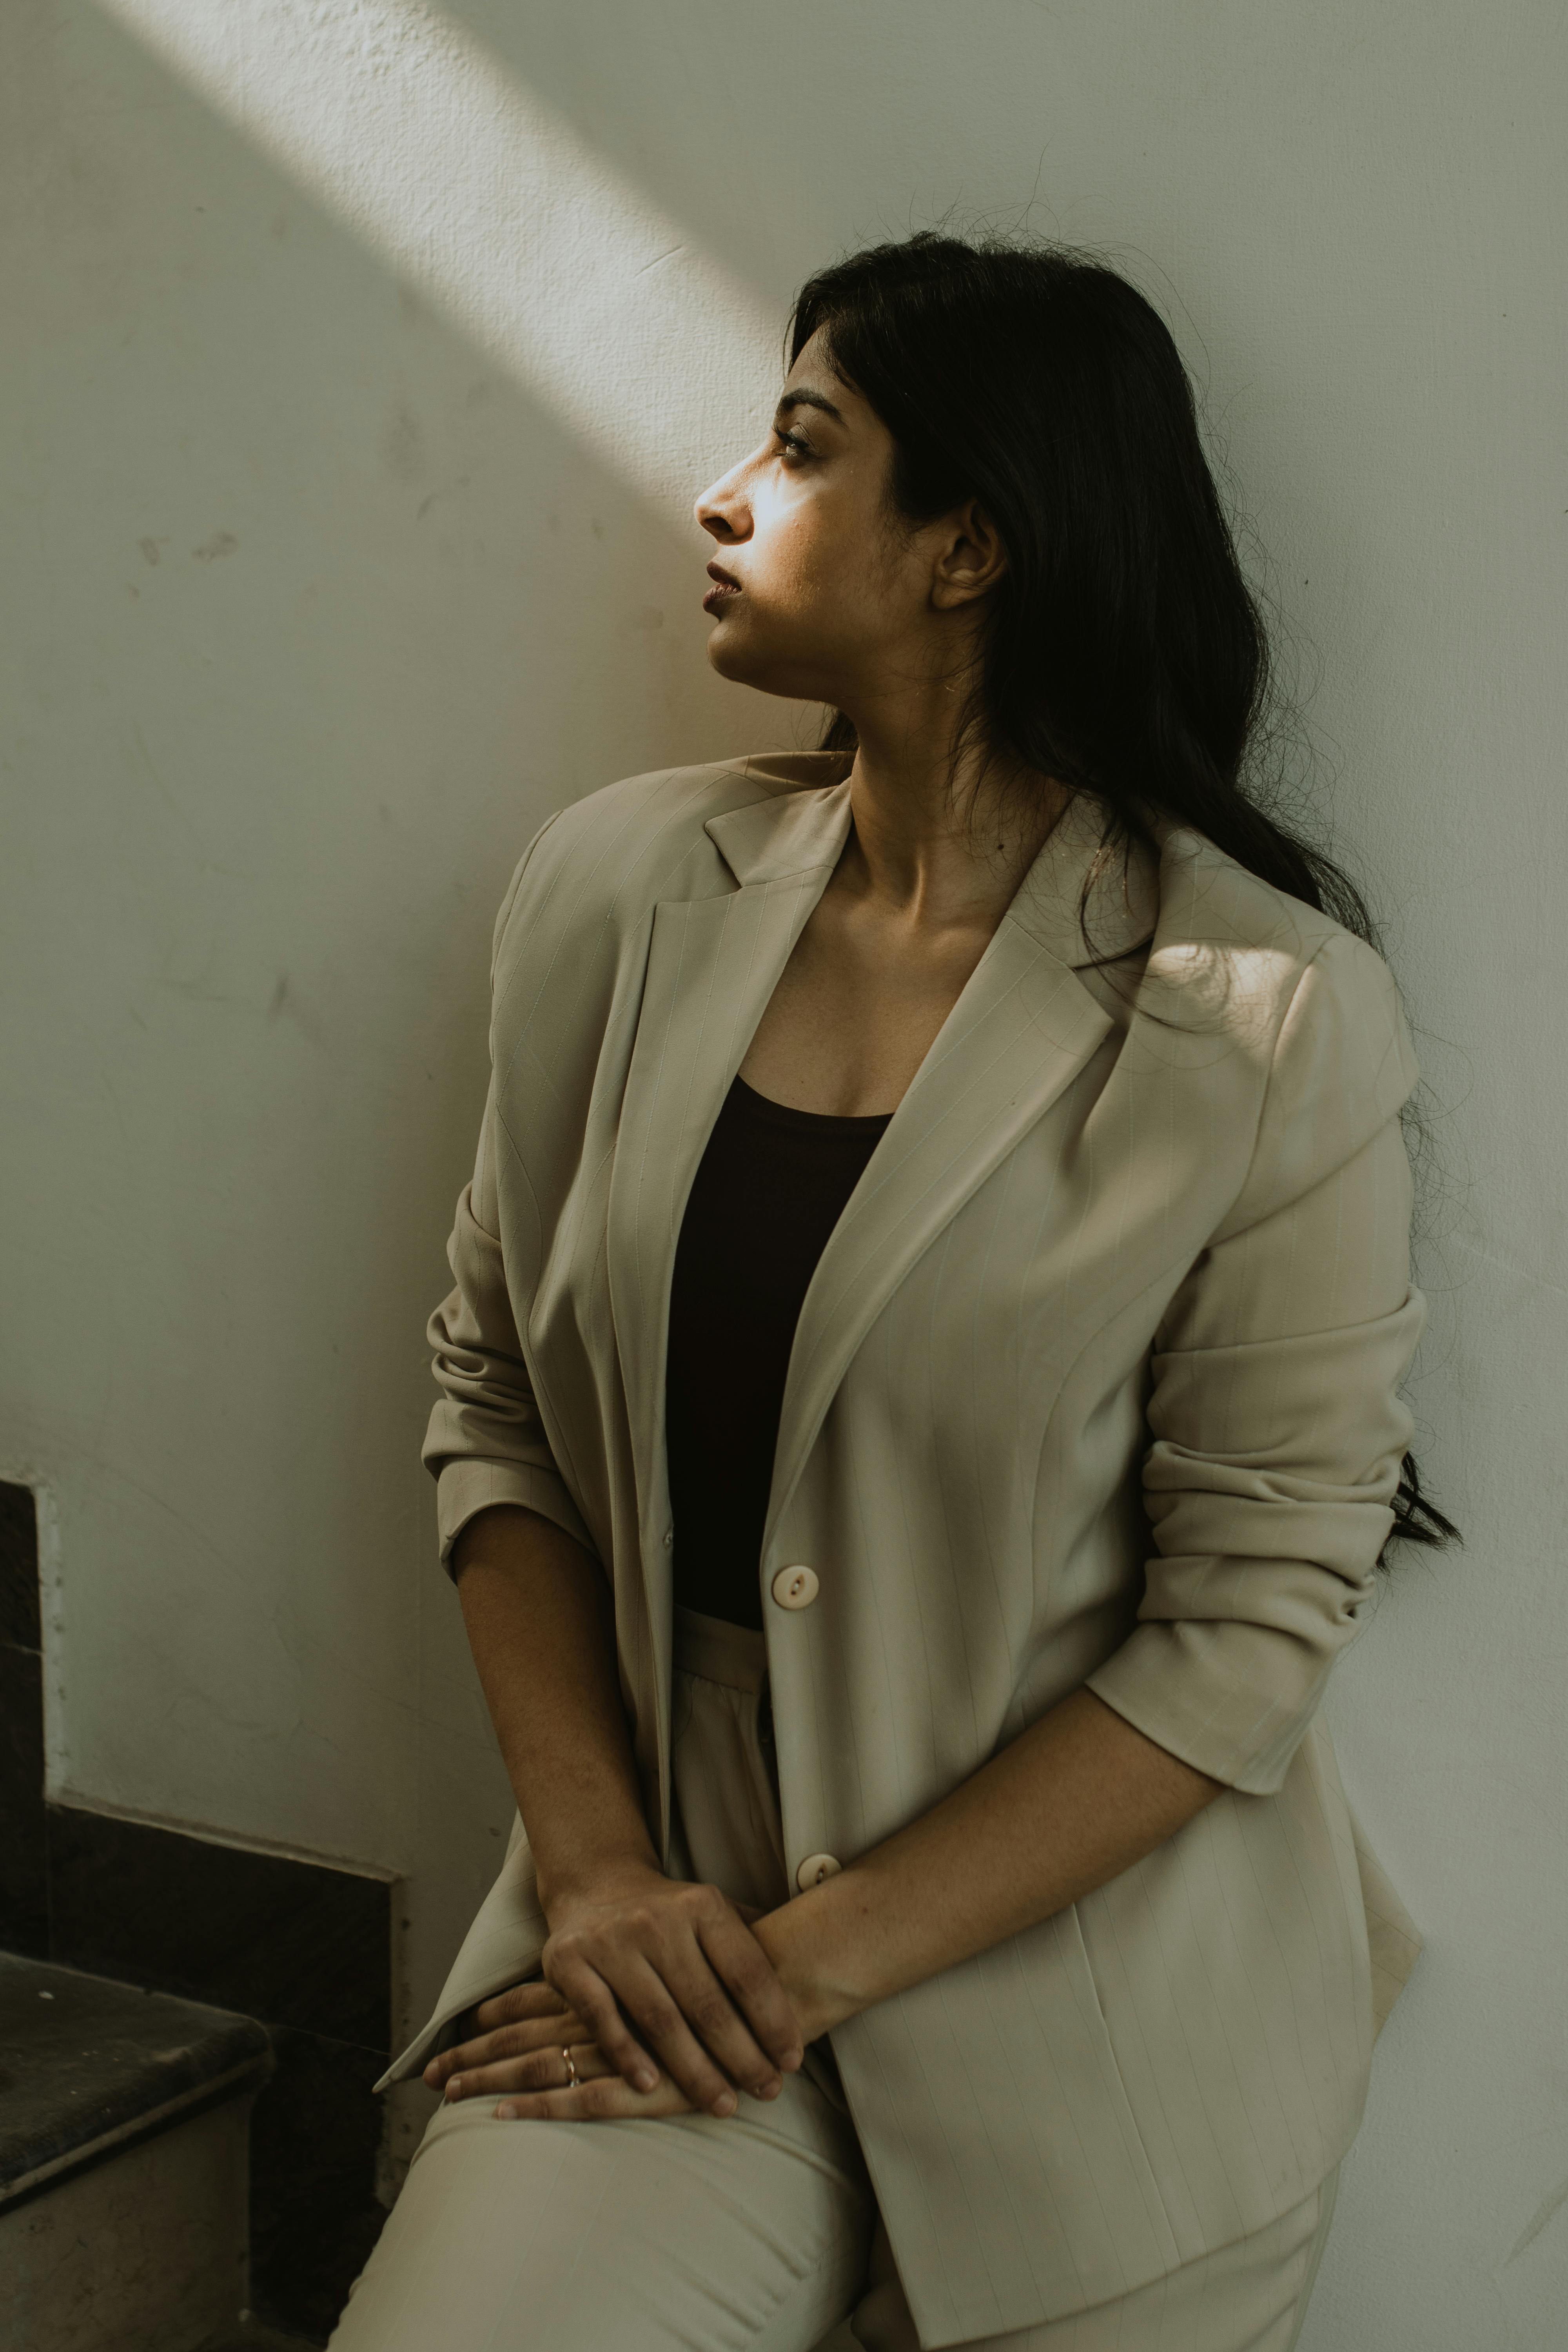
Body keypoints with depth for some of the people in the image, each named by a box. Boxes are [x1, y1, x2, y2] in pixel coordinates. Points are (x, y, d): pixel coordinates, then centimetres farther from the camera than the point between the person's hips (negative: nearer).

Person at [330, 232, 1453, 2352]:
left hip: (1101, 1988, -2)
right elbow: (492, 1399, 4)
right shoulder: (620, 887, -1)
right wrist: (593, 1863, -6)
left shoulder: (1273, 1018, -13)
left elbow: (1254, 1621, -12)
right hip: (666, 1900, 2)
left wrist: (813, 1961, -13)